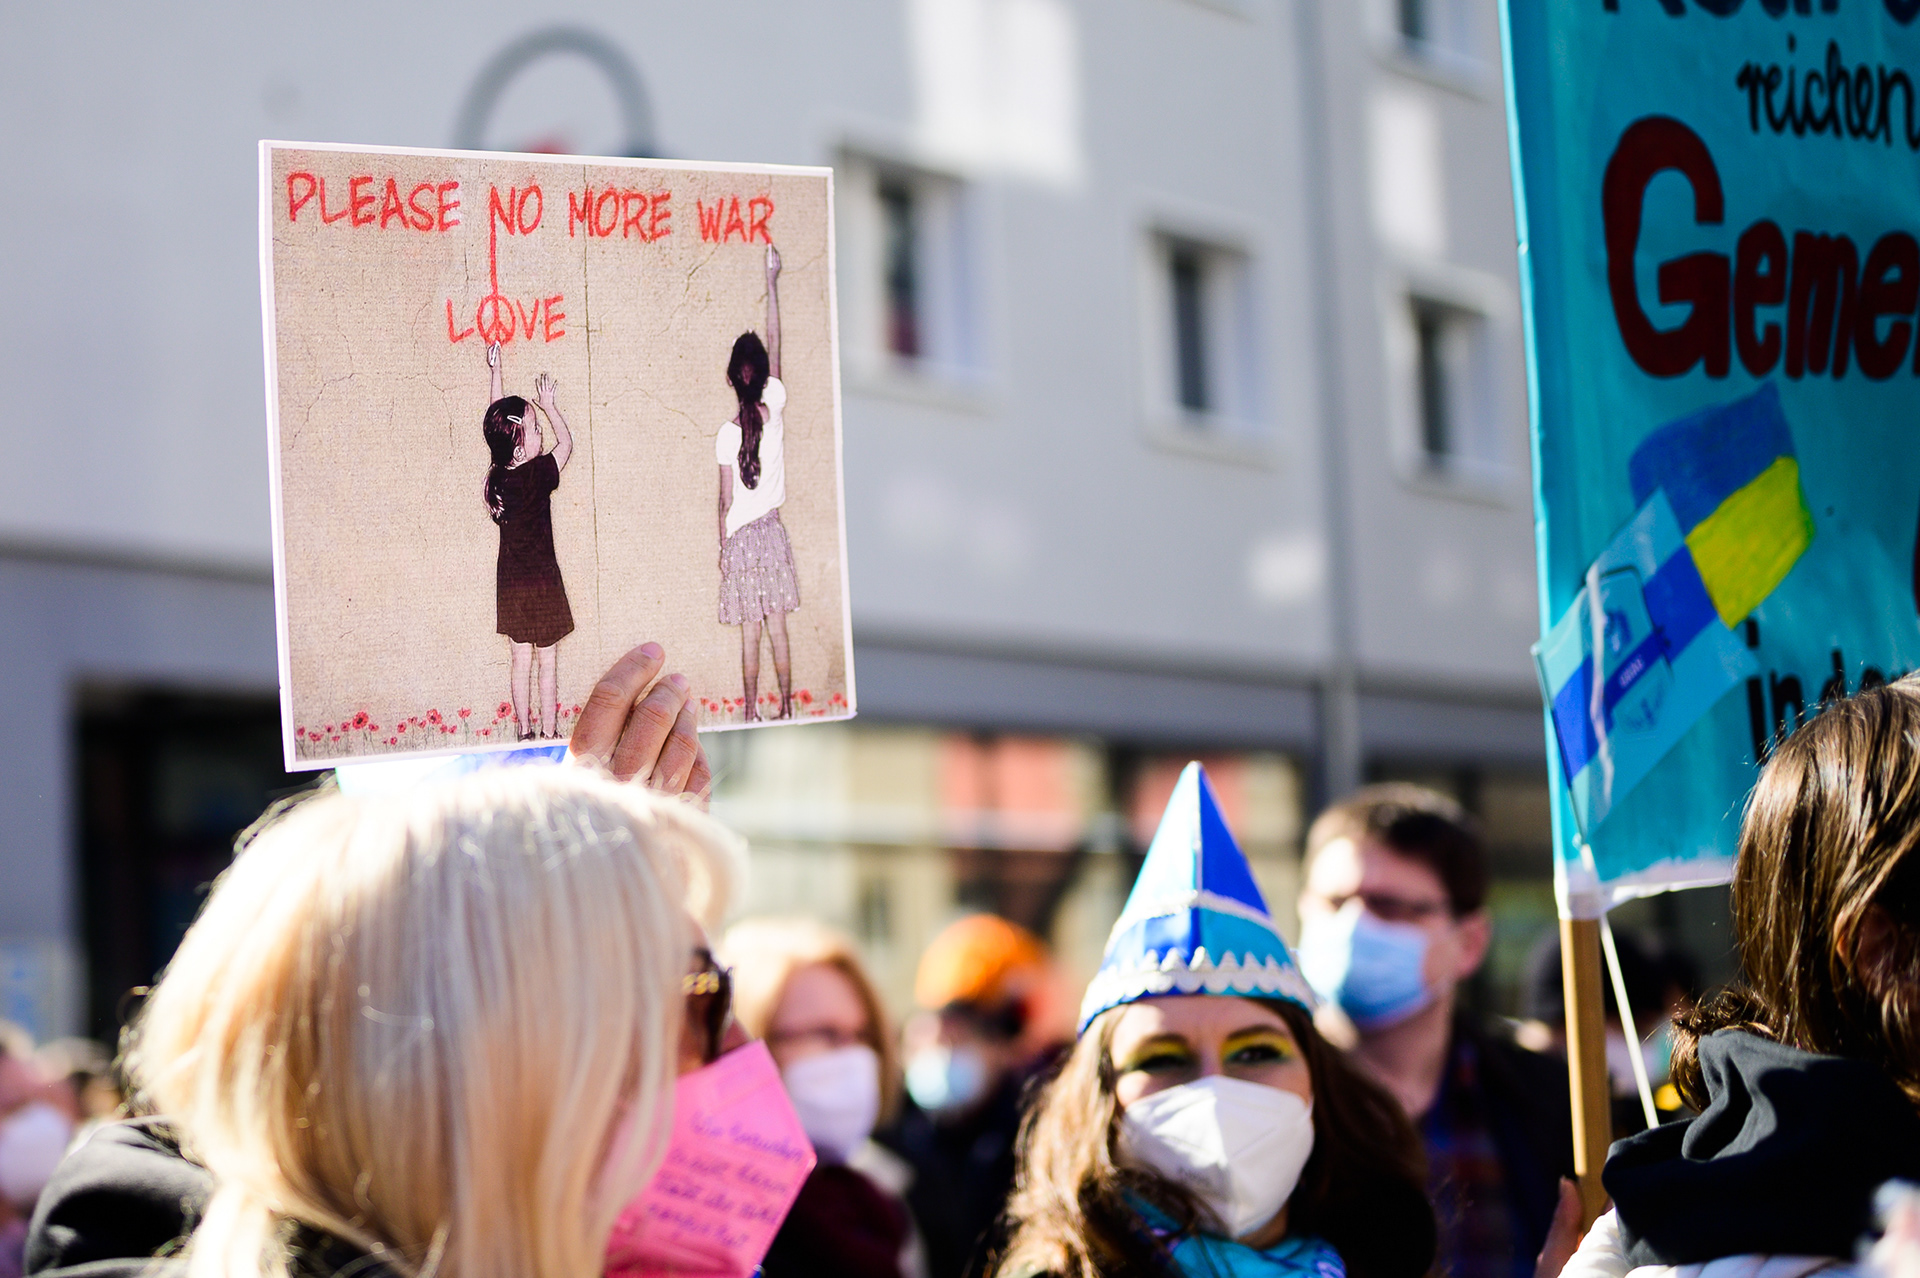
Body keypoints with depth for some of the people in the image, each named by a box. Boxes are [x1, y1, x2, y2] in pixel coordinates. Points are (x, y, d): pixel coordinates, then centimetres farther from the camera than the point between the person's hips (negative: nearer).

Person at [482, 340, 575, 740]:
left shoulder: (497, 474, -2)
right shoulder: (537, 474, -18)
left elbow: (495, 416, 9)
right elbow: (566, 442, 0)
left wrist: (494, 370, 14)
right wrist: (549, 405, 8)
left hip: (510, 581, 5)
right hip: (541, 579, -5)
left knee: (521, 658, 12)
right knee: (547, 660, 3)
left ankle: (525, 732, 16)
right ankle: (549, 734, 6)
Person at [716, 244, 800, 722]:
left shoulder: (727, 435, -13)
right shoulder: (776, 408, -8)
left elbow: (726, 500, -9)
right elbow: (775, 345, 3)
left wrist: (723, 548, 3)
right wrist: (771, 282, 10)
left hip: (741, 538, -2)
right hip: (773, 532, 2)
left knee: (750, 634, 2)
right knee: (778, 629, 6)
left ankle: (752, 712, 7)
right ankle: (786, 708, 9)